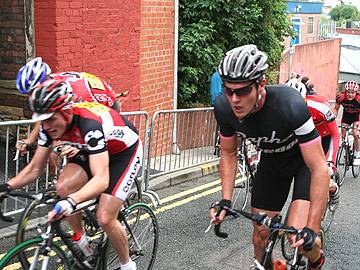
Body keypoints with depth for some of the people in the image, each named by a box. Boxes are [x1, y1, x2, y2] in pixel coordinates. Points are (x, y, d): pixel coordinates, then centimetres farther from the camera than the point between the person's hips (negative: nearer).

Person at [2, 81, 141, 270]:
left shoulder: (89, 123, -39)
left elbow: (101, 179, -47)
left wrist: (71, 201, -61)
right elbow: (34, 168, -8)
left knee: (105, 219, -15)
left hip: (125, 151, -6)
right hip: (92, 151, 7)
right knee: (63, 187, -19)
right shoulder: (50, 125, -17)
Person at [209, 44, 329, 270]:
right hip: (271, 161, 4)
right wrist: (226, 200, -15)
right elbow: (229, 154, -4)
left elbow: (319, 168, -34)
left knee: (299, 236, -19)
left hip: (304, 160, -4)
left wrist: (312, 228, -37)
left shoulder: (290, 105, -38)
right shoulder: (224, 107, -24)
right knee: (260, 236, 4)